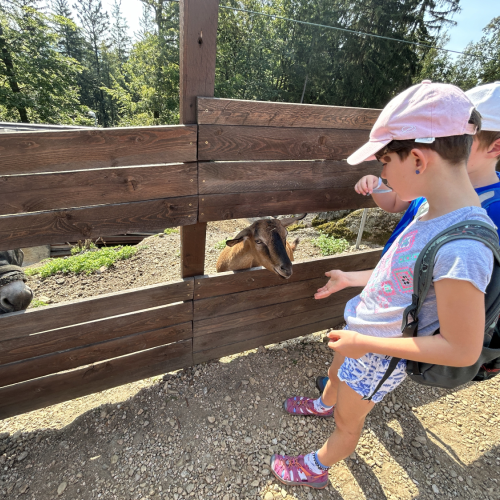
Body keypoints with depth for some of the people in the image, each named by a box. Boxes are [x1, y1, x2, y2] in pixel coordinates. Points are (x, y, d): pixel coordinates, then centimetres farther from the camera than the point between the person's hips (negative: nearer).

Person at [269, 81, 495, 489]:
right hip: (365, 337, 8)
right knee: (337, 371, 35)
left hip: (380, 357, -8)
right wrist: (352, 279, 12)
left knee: (348, 421, 20)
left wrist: (366, 343, -26)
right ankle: (325, 404, 70)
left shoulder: (461, 248, -36)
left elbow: (462, 349, -29)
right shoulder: (434, 211, -8)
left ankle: (315, 470, 51)